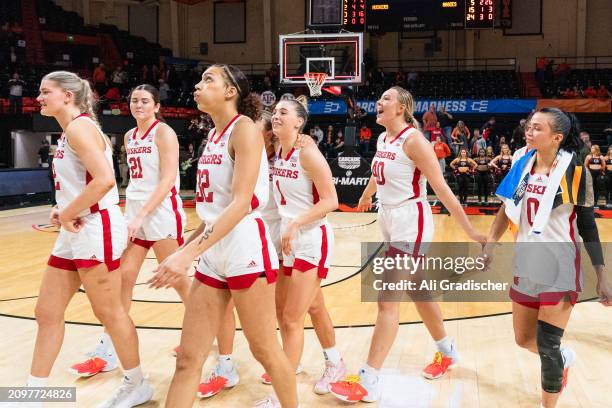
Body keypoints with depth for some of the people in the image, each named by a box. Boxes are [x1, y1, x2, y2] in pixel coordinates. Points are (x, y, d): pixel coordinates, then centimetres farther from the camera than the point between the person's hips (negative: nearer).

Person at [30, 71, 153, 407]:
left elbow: (105, 179, -27)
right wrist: (62, 210, 6)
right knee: (47, 313, 11)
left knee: (109, 312, 3)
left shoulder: (79, 127, -13)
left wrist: (67, 214, -17)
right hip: (75, 232, 10)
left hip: (96, 229, -10)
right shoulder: (69, 132, 15)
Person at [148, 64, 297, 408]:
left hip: (246, 251, -8)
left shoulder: (244, 128, -10)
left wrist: (188, 253, -27)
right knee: (189, 358, 6)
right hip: (212, 255, 8)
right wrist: (186, 247, 19)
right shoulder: (214, 135, 15)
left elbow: (241, 203, -21)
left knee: (265, 350, 7)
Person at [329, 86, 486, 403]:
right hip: (388, 220, 9)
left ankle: (368, 383, -3)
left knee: (387, 300, -9)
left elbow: (442, 189, -18)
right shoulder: (382, 139, 7)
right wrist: (366, 197, 46)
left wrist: (470, 231, -18)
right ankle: (447, 351, 39)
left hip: (410, 222, -9)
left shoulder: (413, 140, -17)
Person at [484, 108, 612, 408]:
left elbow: (588, 225, -8)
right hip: (526, 264, 5)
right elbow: (507, 209, 12)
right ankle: (563, 358, 47)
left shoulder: (574, 170, -12)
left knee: (547, 345, -4)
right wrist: (490, 244, 2)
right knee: (524, 339, 15)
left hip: (560, 268, -5)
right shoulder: (523, 164, 1)